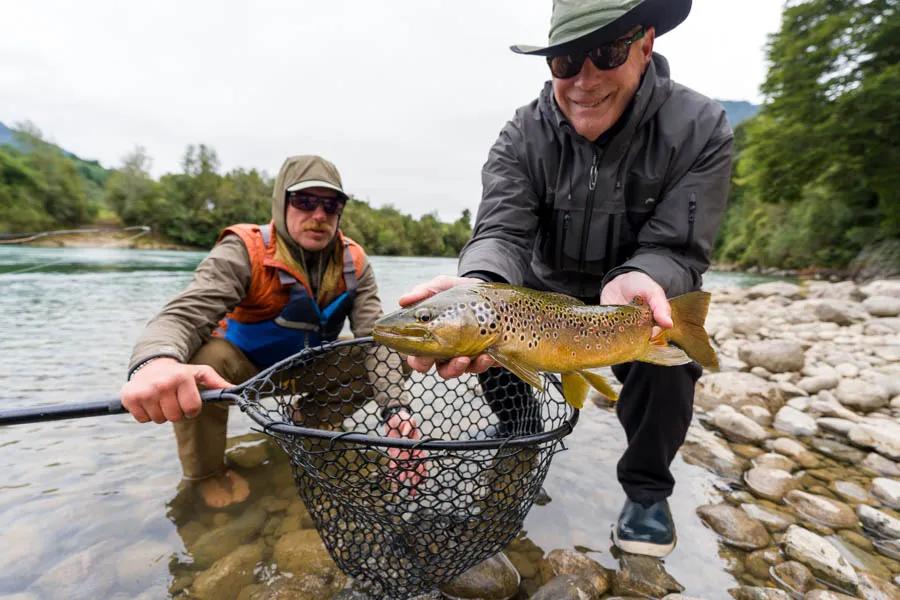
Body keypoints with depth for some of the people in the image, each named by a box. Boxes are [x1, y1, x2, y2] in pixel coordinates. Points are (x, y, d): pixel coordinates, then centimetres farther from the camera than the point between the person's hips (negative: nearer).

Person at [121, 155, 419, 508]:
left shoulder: (353, 263, -15)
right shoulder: (244, 251, -25)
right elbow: (184, 313, -38)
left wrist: (394, 406, -37)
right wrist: (155, 361, -63)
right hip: (244, 361, -3)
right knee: (203, 356, -33)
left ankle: (311, 428, 13)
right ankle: (207, 472, -5)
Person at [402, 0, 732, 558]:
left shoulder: (701, 129, -16)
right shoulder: (522, 136, -15)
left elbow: (675, 252, -19)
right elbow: (502, 234, -27)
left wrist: (634, 282, -43)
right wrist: (479, 285, -51)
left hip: (650, 295, -1)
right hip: (549, 293, 2)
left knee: (667, 362, -29)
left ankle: (648, 488, 5)